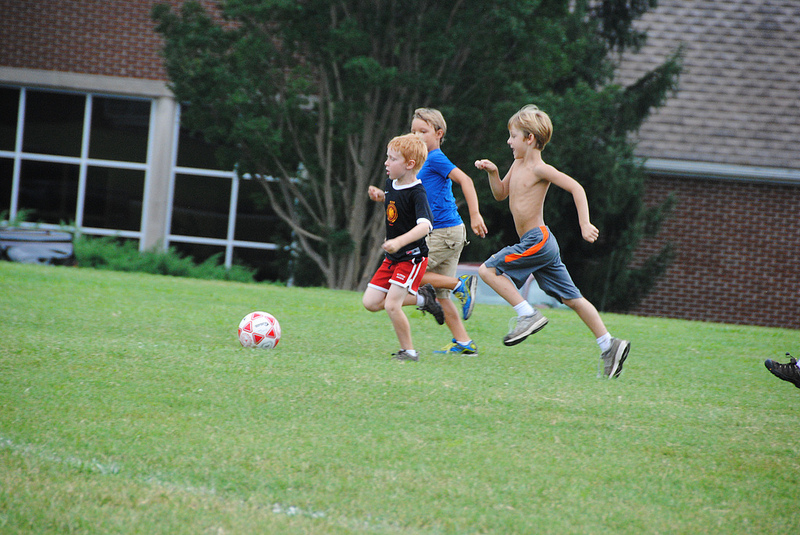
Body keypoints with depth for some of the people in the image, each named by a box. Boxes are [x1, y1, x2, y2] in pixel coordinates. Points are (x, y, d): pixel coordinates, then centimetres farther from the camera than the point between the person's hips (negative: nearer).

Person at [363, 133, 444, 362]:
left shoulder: (417, 193, -21)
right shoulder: (391, 184, 4)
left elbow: (425, 225, -35)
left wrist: (399, 242, -48)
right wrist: (379, 195, 8)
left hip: (412, 257, -9)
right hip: (392, 257, 9)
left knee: (391, 304, -17)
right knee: (371, 302, 3)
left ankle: (408, 351, 2)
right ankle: (422, 297, 19)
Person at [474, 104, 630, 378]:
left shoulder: (540, 169, -12)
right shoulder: (518, 164, 14)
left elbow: (576, 188, -17)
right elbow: (501, 193, 25)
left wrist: (584, 224, -24)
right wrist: (492, 172, 7)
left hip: (537, 240, -9)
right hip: (540, 243, 9)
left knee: (488, 270, -10)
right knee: (571, 298, 8)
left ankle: (528, 315, -11)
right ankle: (609, 345, 8)